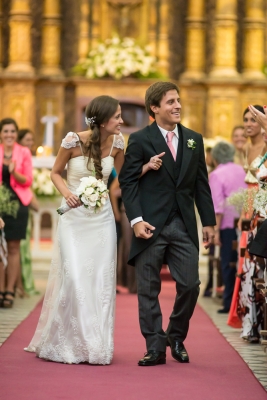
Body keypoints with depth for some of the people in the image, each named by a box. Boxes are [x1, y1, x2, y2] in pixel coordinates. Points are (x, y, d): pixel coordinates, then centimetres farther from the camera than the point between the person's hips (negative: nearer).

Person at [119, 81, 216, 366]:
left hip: (184, 226, 3)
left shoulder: (194, 140, 11)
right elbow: (128, 182, -5)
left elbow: (201, 184, 12)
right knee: (148, 290, 2)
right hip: (151, 225, -3)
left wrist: (209, 222, 8)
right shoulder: (140, 140, -2)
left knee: (190, 286, 1)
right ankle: (155, 348, 9)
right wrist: (136, 220, -15)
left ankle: (176, 338, 23)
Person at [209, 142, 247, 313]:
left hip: (229, 223, -5)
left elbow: (218, 206, -12)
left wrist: (216, 230, -11)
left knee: (229, 263, 2)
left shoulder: (216, 175, -6)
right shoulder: (241, 171, 10)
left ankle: (230, 302, 2)